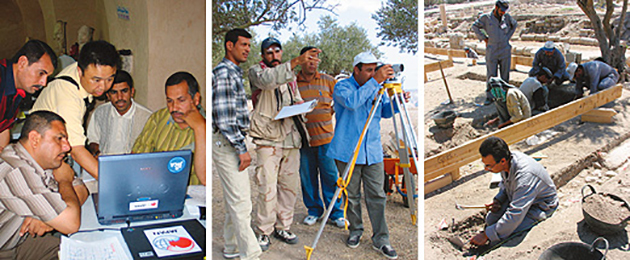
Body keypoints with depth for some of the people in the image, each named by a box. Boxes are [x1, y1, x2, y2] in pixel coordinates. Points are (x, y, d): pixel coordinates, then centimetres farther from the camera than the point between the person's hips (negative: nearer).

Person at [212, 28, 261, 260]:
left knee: (234, 199, 17)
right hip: (227, 144, -10)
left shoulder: (234, 72, 18)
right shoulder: (223, 72, -14)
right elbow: (223, 117, -21)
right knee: (240, 202, -8)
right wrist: (241, 149, -20)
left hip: (233, 142, 10)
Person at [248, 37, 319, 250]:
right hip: (268, 138, -5)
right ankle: (264, 232, 7)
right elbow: (267, 80, -23)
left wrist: (299, 105, 3)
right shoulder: (256, 71, 1)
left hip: (291, 137, 6)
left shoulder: (290, 75, 19)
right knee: (268, 188, -7)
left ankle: (283, 227, 21)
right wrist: (296, 62, -33)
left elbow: (298, 98, 29)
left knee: (290, 185, 8)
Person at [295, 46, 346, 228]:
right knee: (307, 176, 7)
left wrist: (332, 110, -2)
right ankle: (314, 210, 23)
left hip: (326, 137, 0)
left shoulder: (328, 81, 8)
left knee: (330, 175, 1)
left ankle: (336, 213, 13)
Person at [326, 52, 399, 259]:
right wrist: (375, 81, -30)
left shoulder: (377, 88, 10)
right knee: (351, 195, 7)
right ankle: (355, 231, 27)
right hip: (348, 151, -3)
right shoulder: (342, 86, -6)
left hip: (373, 152, 4)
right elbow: (352, 102, -27)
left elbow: (385, 112, 18)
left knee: (377, 195, 3)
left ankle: (381, 239, 11)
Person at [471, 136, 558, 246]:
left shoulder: (525, 177, -42)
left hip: (540, 206, -8)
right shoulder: (508, 158, -18)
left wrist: (486, 235, -32)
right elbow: (505, 183, 9)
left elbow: (514, 216, -39)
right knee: (491, 219, -6)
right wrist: (498, 200, -9)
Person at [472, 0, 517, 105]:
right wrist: (484, 38, 1)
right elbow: (475, 26, 7)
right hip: (492, 51, -3)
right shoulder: (486, 17, -5)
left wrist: (508, 36, 12)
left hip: (505, 50, 3)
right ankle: (489, 96, 4)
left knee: (505, 75, 7)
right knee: (491, 75, -3)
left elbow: (514, 24, 23)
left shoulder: (507, 17, 4)